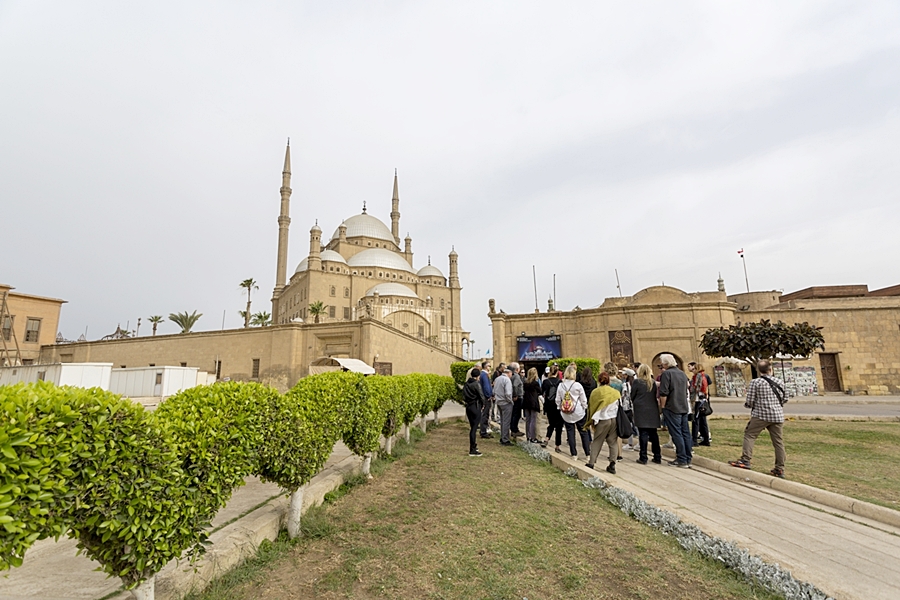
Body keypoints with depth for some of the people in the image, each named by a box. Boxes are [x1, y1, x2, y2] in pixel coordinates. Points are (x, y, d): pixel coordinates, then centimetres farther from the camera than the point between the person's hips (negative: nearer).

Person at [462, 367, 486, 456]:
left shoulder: (466, 384, 6)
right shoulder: (477, 384, -15)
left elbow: (464, 395, 8)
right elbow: (481, 395, -14)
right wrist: (482, 404, 2)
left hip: (468, 407, 7)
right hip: (476, 407, -7)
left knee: (472, 427, 20)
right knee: (474, 428, -3)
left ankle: (473, 445, 33)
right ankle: (472, 450, -1)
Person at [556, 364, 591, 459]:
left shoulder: (560, 385, -6)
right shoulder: (577, 385, -13)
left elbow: (558, 400, 1)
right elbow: (583, 400, -5)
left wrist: (560, 408, 15)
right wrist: (585, 408, 10)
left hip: (566, 414, 2)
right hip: (578, 412, -2)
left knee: (570, 433, 9)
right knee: (584, 432, 10)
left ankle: (574, 454, 13)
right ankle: (588, 454, 14)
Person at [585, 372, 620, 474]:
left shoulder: (595, 392, -6)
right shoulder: (615, 392, 0)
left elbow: (591, 406, -1)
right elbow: (619, 406, 5)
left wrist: (591, 420, 10)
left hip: (603, 420, -2)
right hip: (615, 419, 2)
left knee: (597, 441, 8)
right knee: (613, 441, 10)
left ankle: (591, 462, 7)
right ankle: (612, 464, 5)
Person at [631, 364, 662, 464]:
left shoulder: (636, 382, -7)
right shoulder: (653, 382, 6)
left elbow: (632, 396, -1)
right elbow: (656, 396, 11)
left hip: (641, 411, -4)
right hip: (653, 411, 4)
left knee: (643, 434, -2)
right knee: (654, 433, 11)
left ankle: (643, 458, 1)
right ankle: (657, 457, 16)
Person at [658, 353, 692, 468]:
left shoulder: (666, 374, -12)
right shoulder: (682, 373, 13)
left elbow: (663, 393, -17)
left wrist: (662, 406, -7)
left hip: (672, 408, -8)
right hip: (684, 407, 8)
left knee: (676, 434, -3)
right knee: (685, 433, 10)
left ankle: (682, 460, 0)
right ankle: (688, 459, 16)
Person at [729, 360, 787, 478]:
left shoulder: (755, 382, -5)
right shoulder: (779, 382, 9)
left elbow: (749, 402, -7)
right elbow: (784, 399, 14)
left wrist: (746, 405, 13)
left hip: (761, 415, -5)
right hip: (778, 416, 5)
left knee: (749, 435, 1)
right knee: (778, 441, 9)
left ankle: (745, 460, -9)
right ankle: (780, 469, 14)